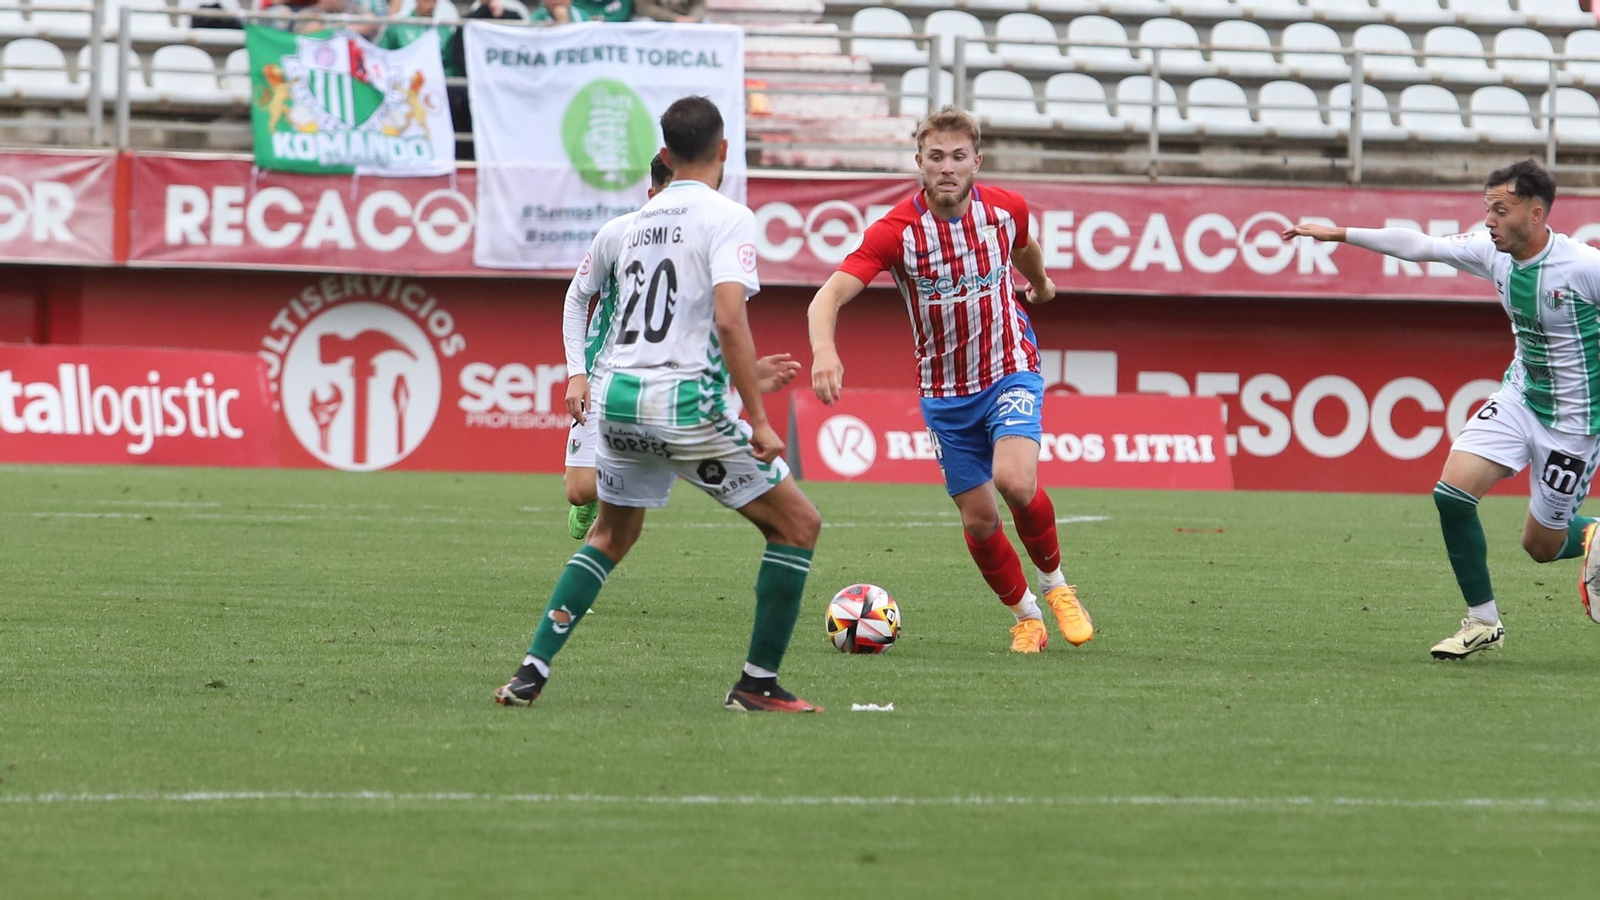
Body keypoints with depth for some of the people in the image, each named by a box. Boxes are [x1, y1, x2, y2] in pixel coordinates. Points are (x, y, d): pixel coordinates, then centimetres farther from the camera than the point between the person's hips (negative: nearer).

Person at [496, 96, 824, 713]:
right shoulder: (727, 218, -7)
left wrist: (747, 372, 40)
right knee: (798, 525, 6)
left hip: (616, 393, 7)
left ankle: (531, 672, 15)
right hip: (683, 402, -7)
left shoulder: (642, 219, 17)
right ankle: (757, 684, 5)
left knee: (611, 535, 27)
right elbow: (729, 319, -20)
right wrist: (758, 422, -17)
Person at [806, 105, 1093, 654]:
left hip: (1010, 371, 0)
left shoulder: (1005, 209, -10)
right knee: (978, 518, 3)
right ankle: (1025, 616, 26)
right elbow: (829, 296, -28)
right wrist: (824, 351, -48)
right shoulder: (897, 230, -20)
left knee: (1014, 480, -24)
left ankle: (1054, 583, 2)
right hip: (945, 392, 0)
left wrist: (1041, 284, 37)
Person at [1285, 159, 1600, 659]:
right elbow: (1418, 245, 0)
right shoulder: (1493, 252, -7)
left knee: (1542, 544, 3)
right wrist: (1337, 234, 0)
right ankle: (1483, 622, 4)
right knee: (1452, 494, -12)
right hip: (1520, 395, 5)